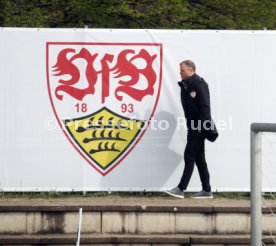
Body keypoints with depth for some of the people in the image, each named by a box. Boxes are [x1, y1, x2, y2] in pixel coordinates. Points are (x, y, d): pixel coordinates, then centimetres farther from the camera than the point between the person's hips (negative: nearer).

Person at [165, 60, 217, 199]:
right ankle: (206, 190, 17)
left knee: (189, 156, -9)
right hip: (193, 126, 9)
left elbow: (205, 107, -18)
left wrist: (200, 125, -21)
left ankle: (181, 189, -8)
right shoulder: (185, 85, 14)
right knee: (199, 158, 11)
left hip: (199, 127, -9)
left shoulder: (199, 84, -13)